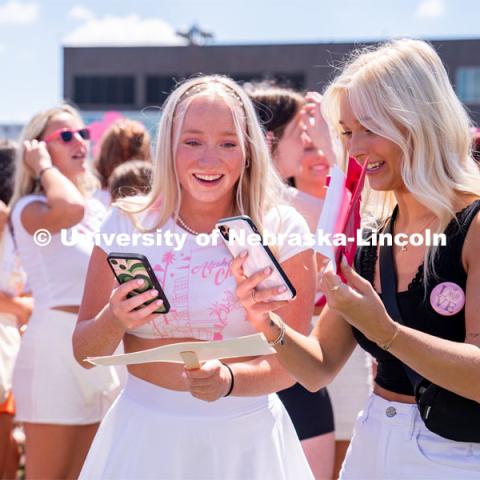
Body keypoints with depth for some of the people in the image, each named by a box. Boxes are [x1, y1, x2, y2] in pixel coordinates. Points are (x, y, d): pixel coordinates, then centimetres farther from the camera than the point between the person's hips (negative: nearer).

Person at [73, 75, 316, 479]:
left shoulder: (281, 229, -7)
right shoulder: (128, 224, -3)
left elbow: (288, 363, -8)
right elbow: (84, 354, 1)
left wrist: (228, 380, -27)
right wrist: (114, 321, -21)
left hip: (245, 436, -1)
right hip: (144, 435, 1)